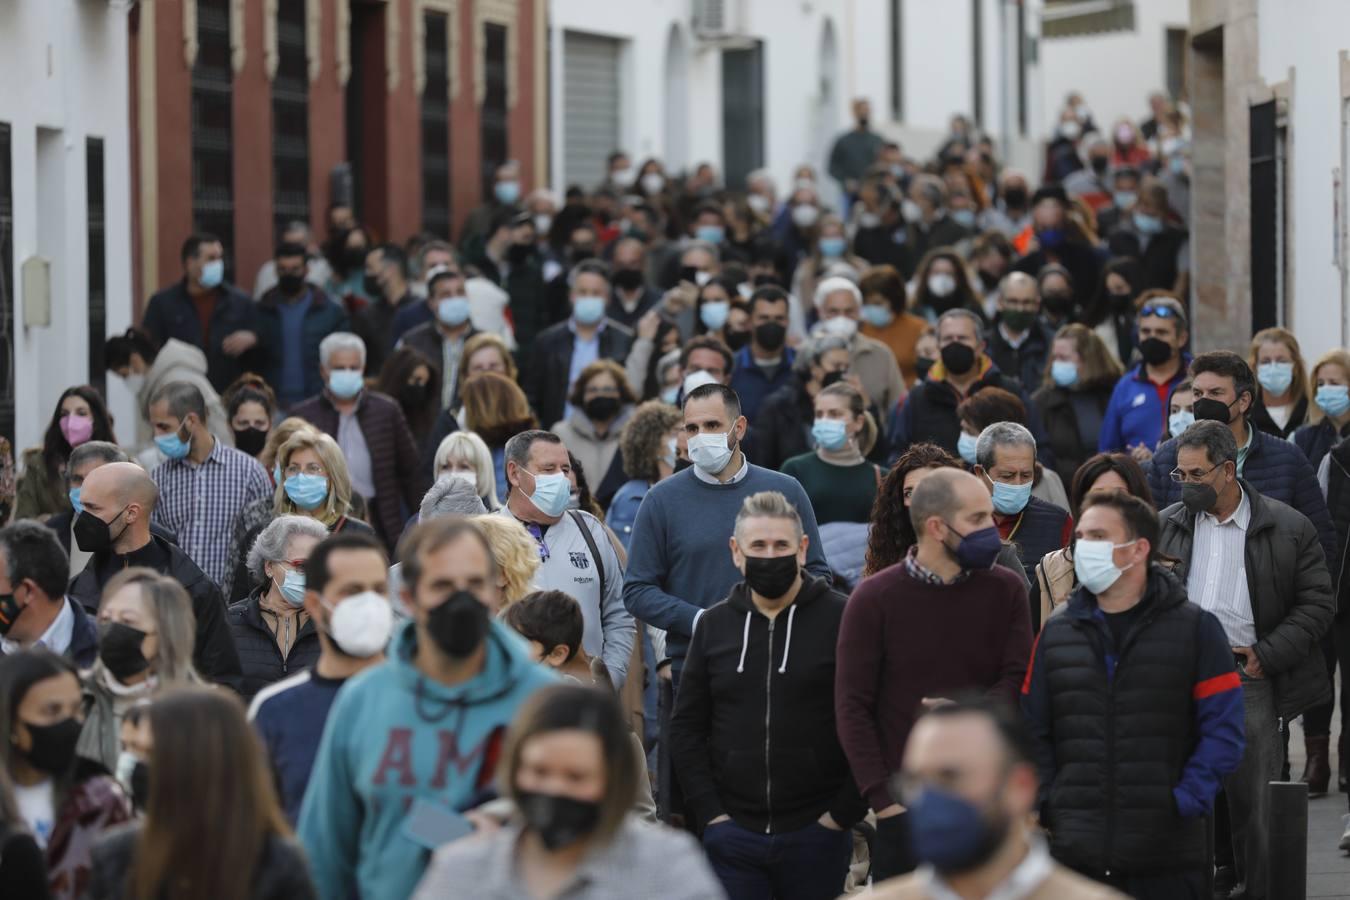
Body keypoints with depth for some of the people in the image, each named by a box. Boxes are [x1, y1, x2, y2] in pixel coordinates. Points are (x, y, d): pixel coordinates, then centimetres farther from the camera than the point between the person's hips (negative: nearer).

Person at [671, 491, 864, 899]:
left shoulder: (842, 618, -3)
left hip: (816, 833, -3)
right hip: (734, 834, 3)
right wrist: (709, 812, 1)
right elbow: (686, 726, 11)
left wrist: (845, 812, -8)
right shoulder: (715, 625, 8)